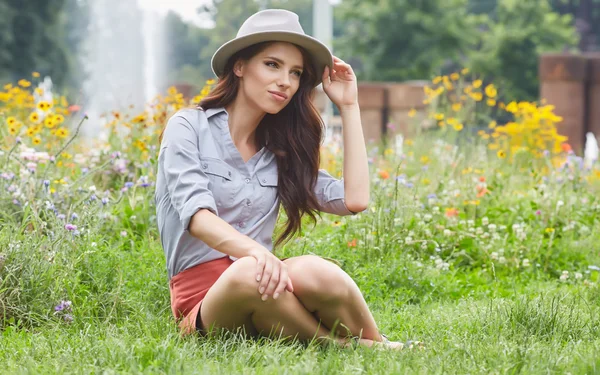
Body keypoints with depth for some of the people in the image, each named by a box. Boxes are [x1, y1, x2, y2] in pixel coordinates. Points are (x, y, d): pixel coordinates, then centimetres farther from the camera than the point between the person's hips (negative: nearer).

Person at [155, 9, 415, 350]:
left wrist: (349, 106, 10)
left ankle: (377, 345, -13)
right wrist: (255, 251, -36)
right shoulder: (189, 128, 2)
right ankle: (347, 347, -20)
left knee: (313, 271, -33)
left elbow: (354, 199, 3)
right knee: (248, 273, -39)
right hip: (202, 296, -3)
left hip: (264, 298, 3)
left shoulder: (280, 152, 17)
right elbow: (196, 213, -15)